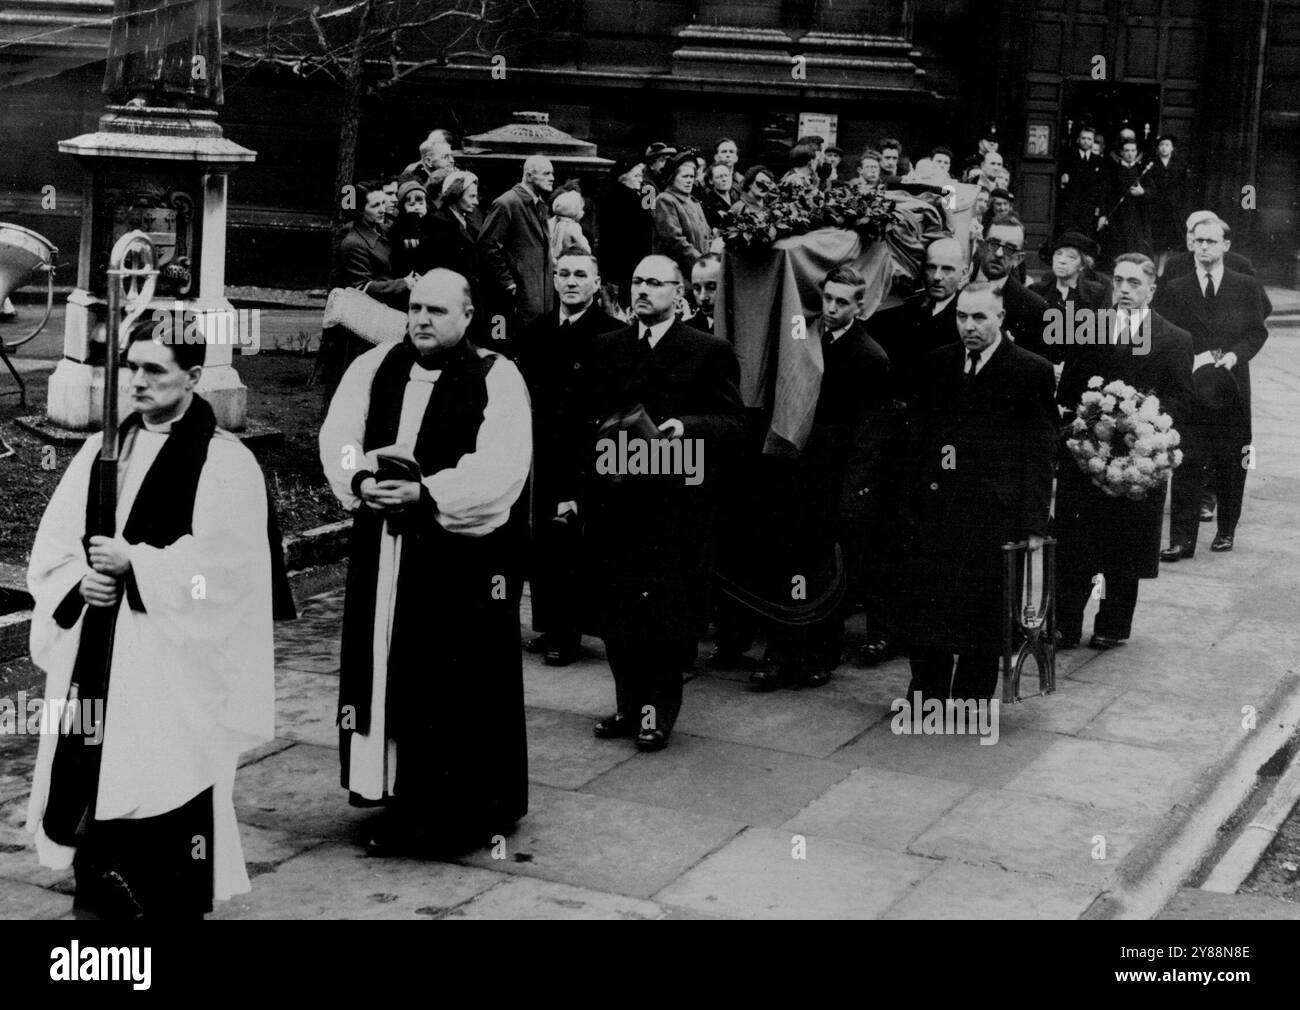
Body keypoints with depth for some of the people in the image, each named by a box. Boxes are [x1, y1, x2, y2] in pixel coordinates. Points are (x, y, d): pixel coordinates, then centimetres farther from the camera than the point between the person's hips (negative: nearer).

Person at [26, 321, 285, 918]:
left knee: (166, 779, -5)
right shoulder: (100, 452, 12)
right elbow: (52, 548, 12)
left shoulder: (225, 463, -6)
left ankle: (175, 904, 9)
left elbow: (225, 565, -14)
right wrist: (80, 580, -8)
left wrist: (135, 562, -18)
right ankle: (99, 894, 21)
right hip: (94, 660, 5)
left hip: (173, 666, -5)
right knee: (92, 775, 7)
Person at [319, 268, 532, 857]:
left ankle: (463, 813, 9)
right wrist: (361, 481, -18)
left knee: (460, 682, -2)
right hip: (381, 548, 4)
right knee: (386, 672, 7)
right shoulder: (373, 369, 12)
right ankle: (395, 797, 19)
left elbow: (500, 467, -13)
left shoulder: (496, 379, -2)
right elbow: (337, 438, 3)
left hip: (461, 550, -4)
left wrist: (425, 493, -22)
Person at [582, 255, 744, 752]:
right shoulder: (605, 348, 13)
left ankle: (659, 711, 12)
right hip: (614, 500, 4)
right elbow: (586, 416, 13)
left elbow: (732, 422, -1)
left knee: (666, 612, 0)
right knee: (615, 611, 6)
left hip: (676, 503, -4)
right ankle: (629, 704, 20)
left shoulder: (710, 351, 2)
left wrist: (688, 426, -17)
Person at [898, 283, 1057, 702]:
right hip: (935, 506, 4)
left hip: (992, 510, -4)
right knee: (922, 604, 6)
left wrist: (1033, 521, -10)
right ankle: (926, 694, 20)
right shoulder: (938, 364, 11)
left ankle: (971, 700, 16)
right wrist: (912, 498, 5)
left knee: (982, 612, 3)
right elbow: (920, 435, 13)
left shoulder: (1031, 371, -3)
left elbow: (1039, 452, -5)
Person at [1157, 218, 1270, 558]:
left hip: (1231, 386, 1)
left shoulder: (1246, 287, 7)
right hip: (1189, 386, 0)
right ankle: (1182, 539, -6)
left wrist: (1235, 354, -13)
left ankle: (1227, 530, 24)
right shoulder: (1175, 290, 7)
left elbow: (1258, 331, 5)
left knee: (1231, 462, 8)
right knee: (1187, 463, -6)